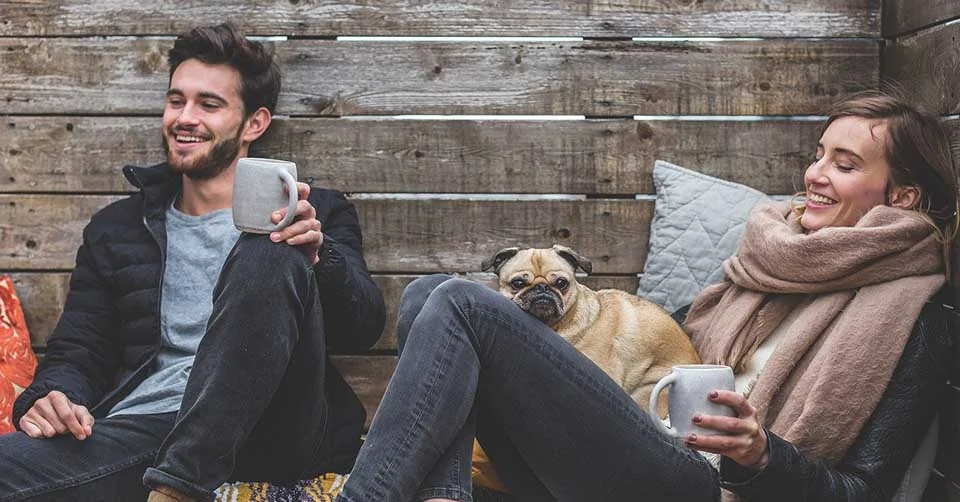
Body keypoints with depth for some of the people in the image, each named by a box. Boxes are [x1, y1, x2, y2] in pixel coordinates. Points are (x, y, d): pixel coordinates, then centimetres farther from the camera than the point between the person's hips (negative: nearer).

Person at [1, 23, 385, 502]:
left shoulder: (315, 213, 16)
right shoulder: (116, 228, 24)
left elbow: (364, 327, 3)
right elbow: (77, 352, 20)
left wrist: (317, 255, -17)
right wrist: (51, 397, -4)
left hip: (273, 438, 0)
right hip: (140, 427, 1)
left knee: (271, 256, -28)